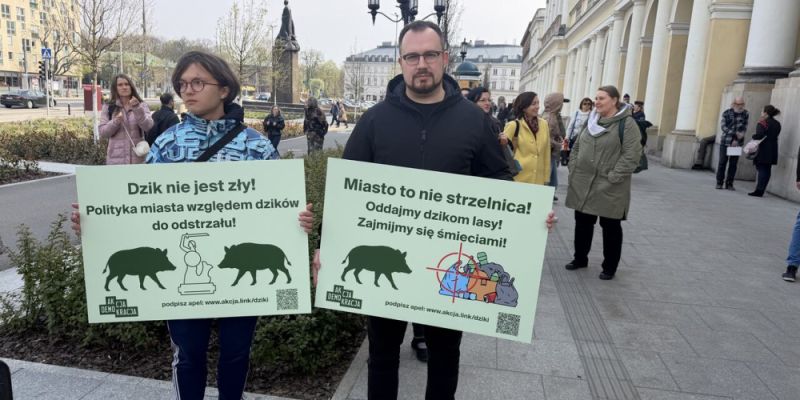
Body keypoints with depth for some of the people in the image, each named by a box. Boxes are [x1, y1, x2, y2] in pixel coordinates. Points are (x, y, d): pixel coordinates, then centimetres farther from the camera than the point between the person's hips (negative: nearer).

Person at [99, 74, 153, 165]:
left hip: (138, 158, 0)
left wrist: (137, 109, -22)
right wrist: (115, 122, -16)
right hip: (116, 159, 0)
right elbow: (102, 132, 1)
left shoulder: (142, 105, 6)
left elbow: (149, 127, -9)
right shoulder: (108, 108, 7)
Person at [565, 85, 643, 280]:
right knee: (582, 222, 15)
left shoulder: (627, 123, -10)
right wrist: (573, 169, 6)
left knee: (610, 227, 6)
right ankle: (580, 258, 32)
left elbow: (631, 154, -17)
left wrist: (613, 177, -20)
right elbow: (577, 146, 17)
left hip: (609, 187, -6)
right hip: (583, 183, 6)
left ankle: (610, 266, 20)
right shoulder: (592, 121, 12)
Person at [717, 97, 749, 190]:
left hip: (737, 142, 1)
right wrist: (735, 133, -18)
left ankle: (729, 184, 9)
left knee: (733, 164, 3)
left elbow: (744, 128, 0)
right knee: (722, 162, 0)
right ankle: (719, 183, 8)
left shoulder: (746, 114, 4)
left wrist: (736, 140, -12)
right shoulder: (726, 113, 0)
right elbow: (724, 127, -6)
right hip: (725, 141, -1)